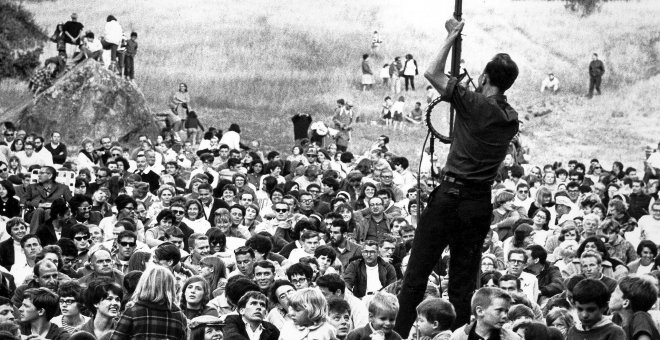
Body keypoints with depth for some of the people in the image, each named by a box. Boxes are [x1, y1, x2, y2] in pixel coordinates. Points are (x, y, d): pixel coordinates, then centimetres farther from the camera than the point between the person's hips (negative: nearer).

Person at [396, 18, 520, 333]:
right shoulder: (511, 118, 6)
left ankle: (401, 333, 0)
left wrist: (453, 36, 3)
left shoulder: (475, 103, -12)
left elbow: (433, 73, -7)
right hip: (481, 203, 6)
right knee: (464, 279, 11)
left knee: (417, 273, 0)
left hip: (451, 196, -6)